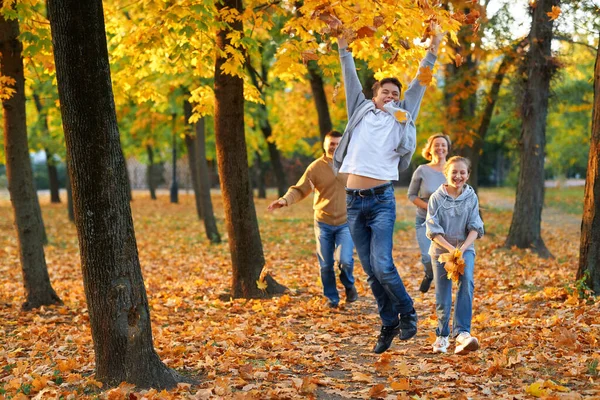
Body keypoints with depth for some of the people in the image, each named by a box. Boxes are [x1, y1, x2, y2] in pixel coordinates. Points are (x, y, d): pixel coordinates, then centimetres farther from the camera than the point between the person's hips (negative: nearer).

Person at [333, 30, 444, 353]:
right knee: (370, 272, 5)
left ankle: (407, 313, 8)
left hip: (382, 200, -2)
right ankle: (388, 325, 17)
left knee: (382, 265, -15)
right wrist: (343, 45, 11)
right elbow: (350, 78, 15)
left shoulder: (400, 117, 11)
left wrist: (432, 52, 9)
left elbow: (418, 85, 11)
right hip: (354, 201, 2)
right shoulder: (360, 111, 14)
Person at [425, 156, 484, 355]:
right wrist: (451, 249, -20)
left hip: (465, 248, 0)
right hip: (441, 249, 0)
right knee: (443, 297, 2)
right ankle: (442, 336, 24)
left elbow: (475, 228, -5)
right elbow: (433, 230, -9)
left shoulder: (471, 197, 0)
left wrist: (462, 249, -20)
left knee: (467, 282, -26)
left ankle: (462, 333, -32)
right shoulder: (437, 198, -5)